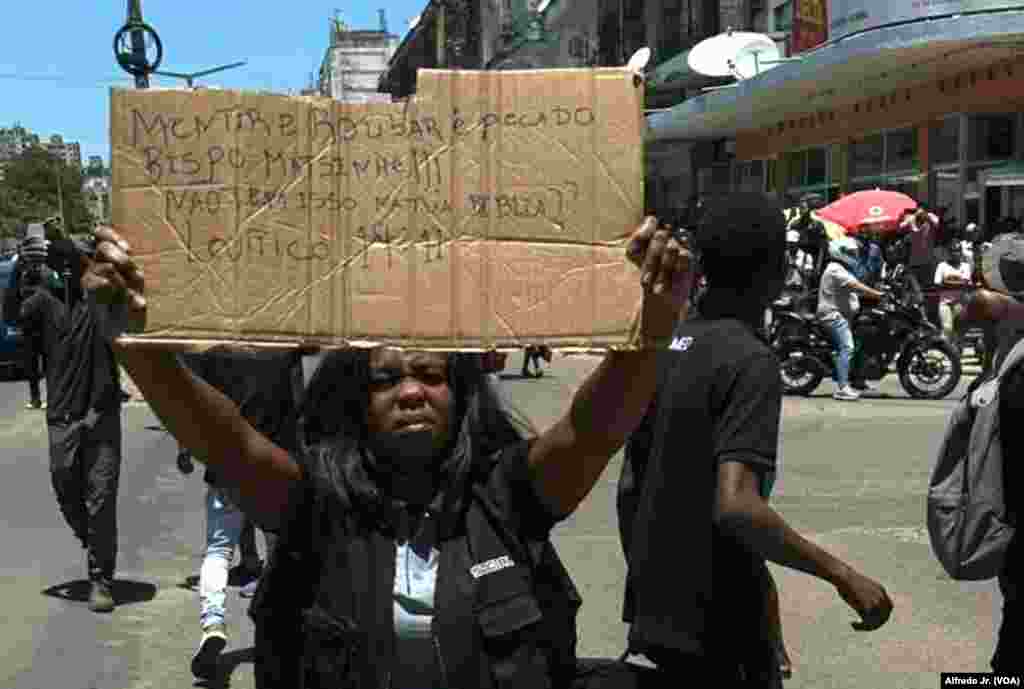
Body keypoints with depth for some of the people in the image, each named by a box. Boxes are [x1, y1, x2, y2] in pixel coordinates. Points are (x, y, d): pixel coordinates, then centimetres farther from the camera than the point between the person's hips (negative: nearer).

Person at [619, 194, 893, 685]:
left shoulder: (664, 345, 5)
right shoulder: (750, 360, -19)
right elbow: (734, 505, -30)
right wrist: (842, 575, -23)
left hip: (655, 611, 7)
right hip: (717, 623, -7)